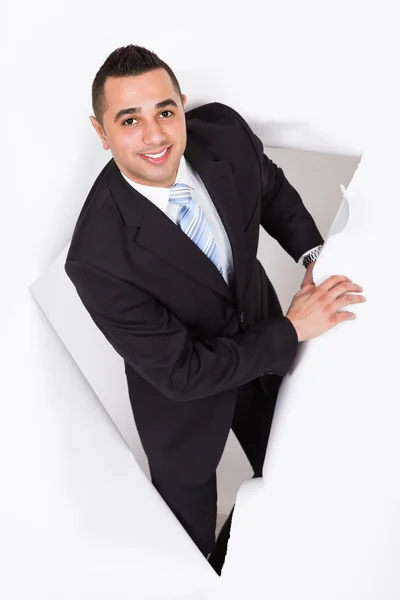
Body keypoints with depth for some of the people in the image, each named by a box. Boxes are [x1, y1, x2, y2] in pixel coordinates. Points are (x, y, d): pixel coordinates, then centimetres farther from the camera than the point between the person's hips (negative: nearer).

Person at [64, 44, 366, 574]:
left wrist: (313, 252, -12)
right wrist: (292, 329, -24)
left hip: (260, 341, 5)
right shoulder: (98, 258, -36)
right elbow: (182, 372, -28)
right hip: (185, 394, -5)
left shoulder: (226, 133, -22)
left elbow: (272, 189, 2)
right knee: (191, 535, 19)